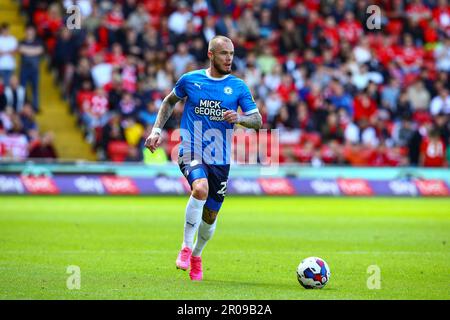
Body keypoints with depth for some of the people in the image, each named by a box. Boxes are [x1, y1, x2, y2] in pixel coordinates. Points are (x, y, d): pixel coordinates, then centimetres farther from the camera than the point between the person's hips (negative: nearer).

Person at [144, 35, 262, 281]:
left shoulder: (238, 86, 3)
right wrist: (156, 130, 9)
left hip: (220, 159, 3)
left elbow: (257, 121, 1)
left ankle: (196, 255, 40)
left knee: (210, 215, 10)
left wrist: (240, 118, -19)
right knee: (201, 188, -33)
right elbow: (169, 102, 19)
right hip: (191, 152, -3)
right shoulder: (190, 80, 2)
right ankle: (186, 247, -21)